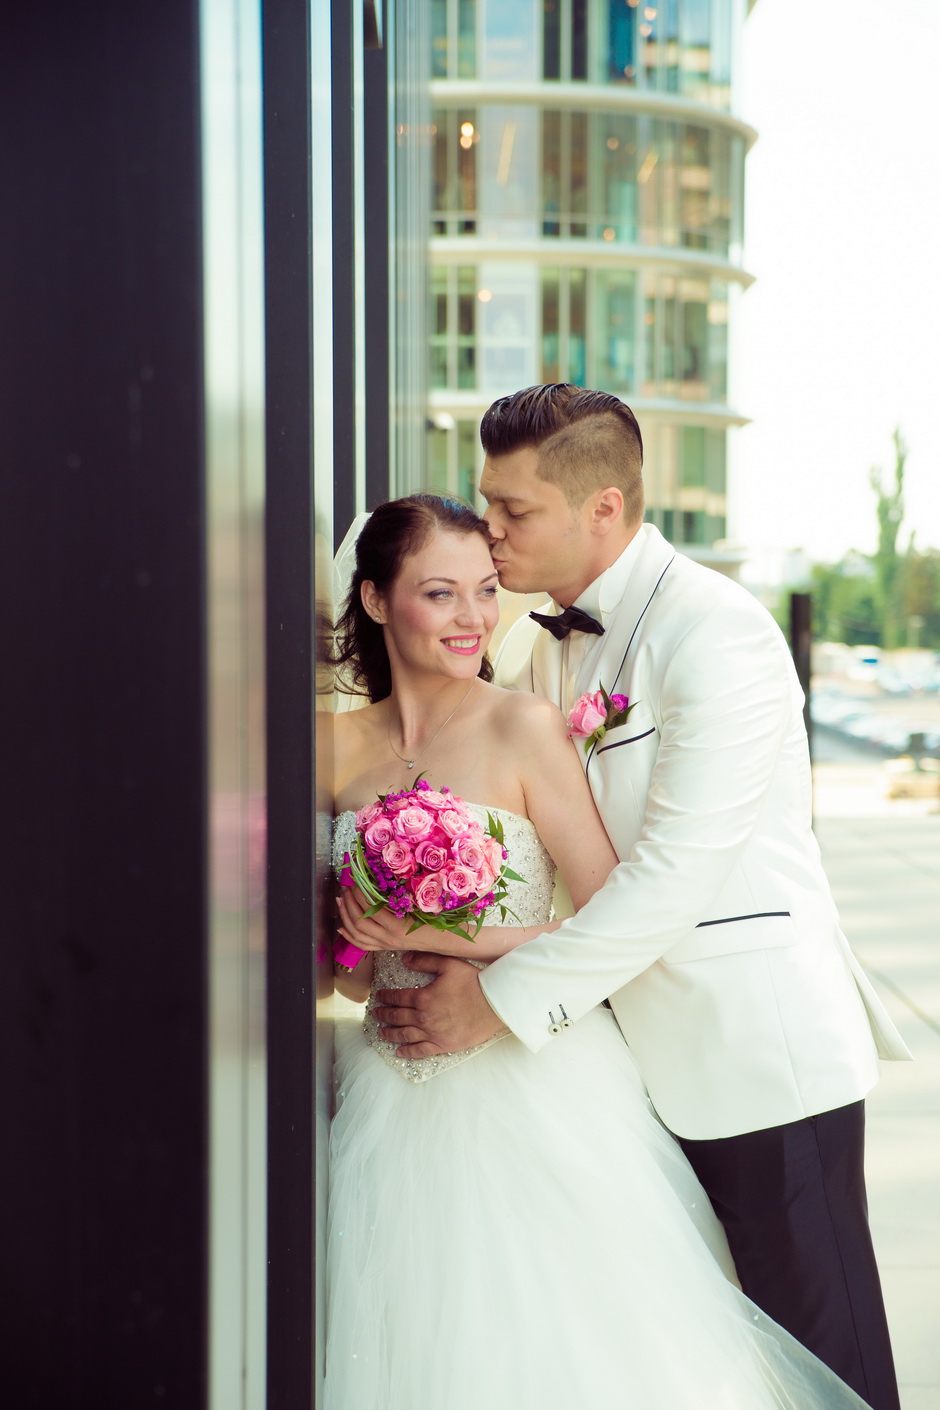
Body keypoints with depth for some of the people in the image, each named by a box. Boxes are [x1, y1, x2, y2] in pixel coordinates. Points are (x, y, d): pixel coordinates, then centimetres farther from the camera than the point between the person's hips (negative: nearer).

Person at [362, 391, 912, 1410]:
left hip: (757, 1052, -8)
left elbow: (677, 869, -23)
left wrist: (501, 1000, -21)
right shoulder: (547, 639, 9)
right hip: (642, 1055, 8)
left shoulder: (715, 630, -18)